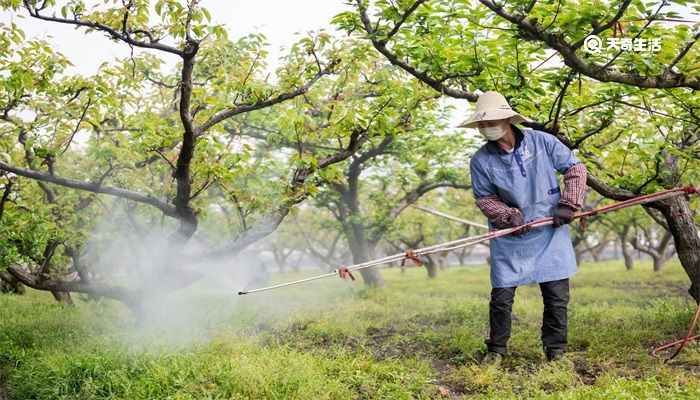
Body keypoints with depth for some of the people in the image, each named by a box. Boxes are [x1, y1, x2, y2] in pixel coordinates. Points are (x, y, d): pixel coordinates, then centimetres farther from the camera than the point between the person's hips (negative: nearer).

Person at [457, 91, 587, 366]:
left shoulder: (542, 141, -6)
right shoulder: (481, 160, -7)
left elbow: (575, 168, 2)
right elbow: (483, 198, 1)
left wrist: (568, 205, -7)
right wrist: (509, 215, -15)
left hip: (551, 233, 1)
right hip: (510, 238, 0)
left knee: (557, 296, 4)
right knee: (501, 297, 2)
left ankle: (555, 351, 21)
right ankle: (496, 351, 21)